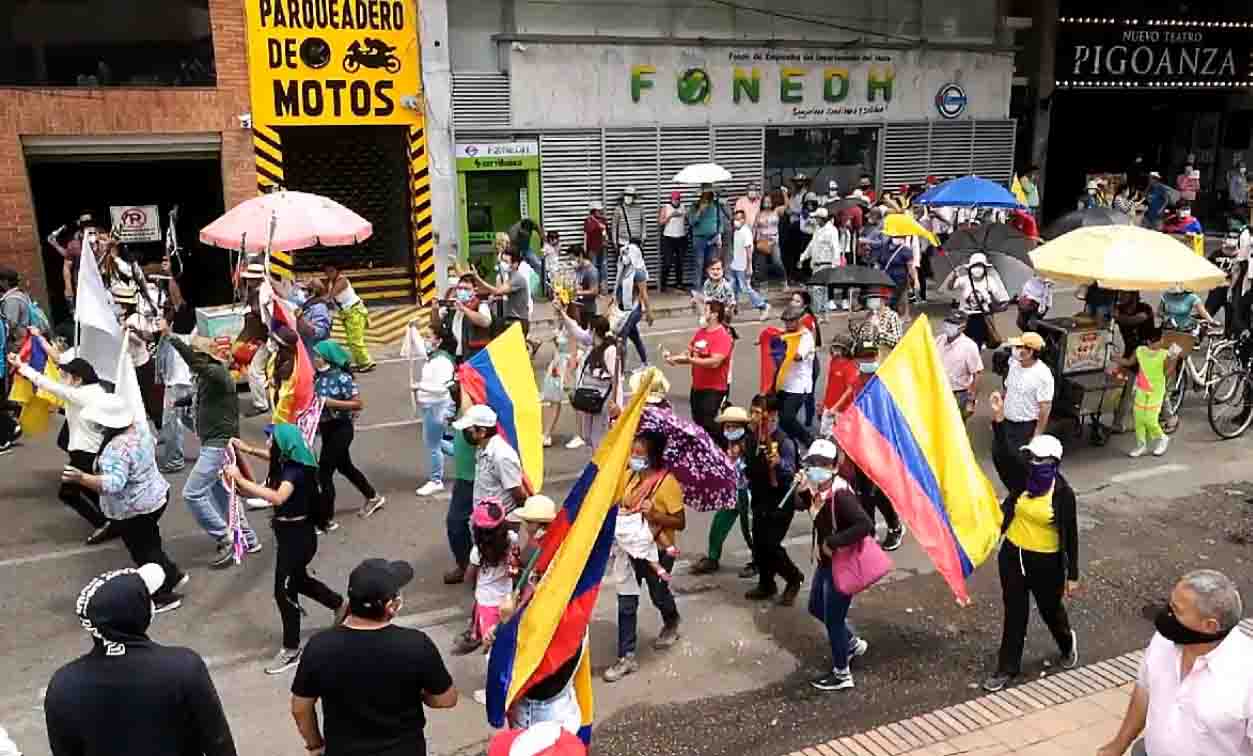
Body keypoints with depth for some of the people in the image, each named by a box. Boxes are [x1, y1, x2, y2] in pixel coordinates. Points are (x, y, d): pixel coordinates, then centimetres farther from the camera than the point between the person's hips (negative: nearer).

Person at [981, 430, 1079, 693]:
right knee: (1014, 613, 12)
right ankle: (1007, 668, 24)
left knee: (1051, 610, 19)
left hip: (1046, 562, -3)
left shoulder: (1063, 493, -16)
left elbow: (1071, 535, -10)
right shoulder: (1022, 479, -7)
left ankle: (1068, 644, 52)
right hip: (1012, 555, 3)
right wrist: (998, 420, -35)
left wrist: (1073, 575, -8)